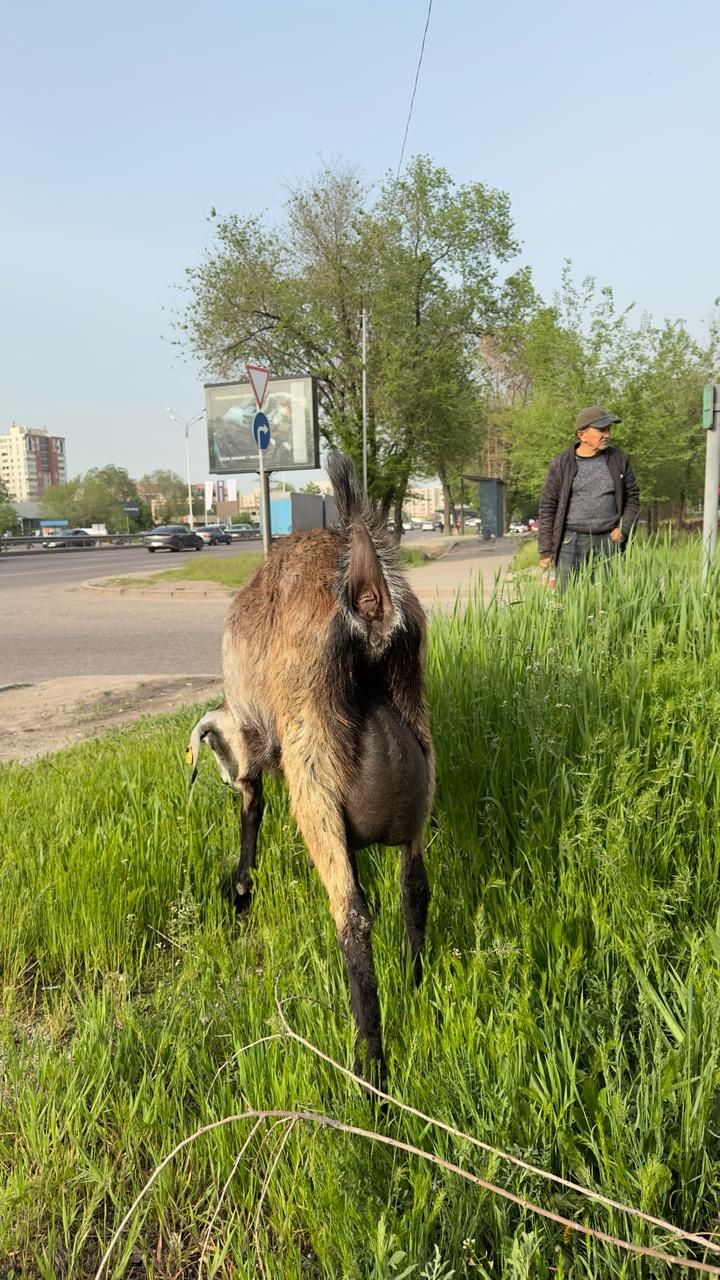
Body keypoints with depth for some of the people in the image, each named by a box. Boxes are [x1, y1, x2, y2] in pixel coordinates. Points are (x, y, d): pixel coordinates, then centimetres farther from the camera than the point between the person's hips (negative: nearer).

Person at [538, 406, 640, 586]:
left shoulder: (619, 460, 7)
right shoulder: (561, 464, 0)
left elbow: (632, 497, 16)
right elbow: (547, 507, 1)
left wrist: (623, 529, 0)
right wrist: (545, 551, -3)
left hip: (608, 542, 2)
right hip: (571, 541, -2)